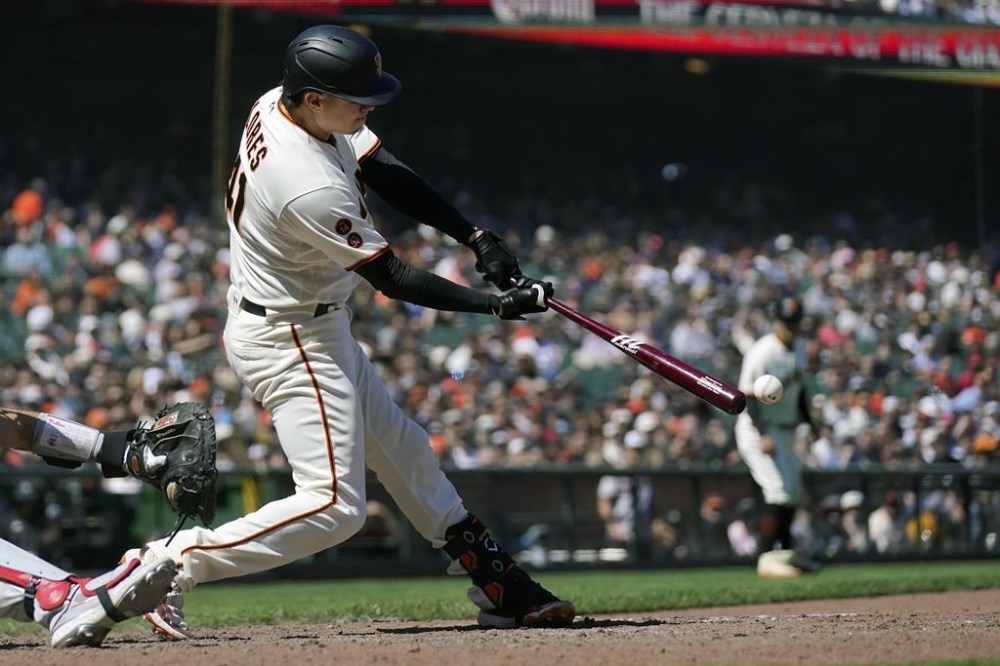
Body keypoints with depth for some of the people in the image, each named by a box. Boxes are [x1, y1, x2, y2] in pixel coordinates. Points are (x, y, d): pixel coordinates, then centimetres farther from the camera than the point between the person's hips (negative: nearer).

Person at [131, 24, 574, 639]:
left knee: (401, 449, 18)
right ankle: (174, 564, -8)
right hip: (287, 341, -11)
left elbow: (385, 172, 0)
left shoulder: (278, 104, -6)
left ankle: (497, 584, 29)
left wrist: (478, 238, -8)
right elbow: (394, 279, -24)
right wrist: (498, 305, -19)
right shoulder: (312, 189, -33)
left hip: (318, 330, 11)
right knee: (334, 506, -13)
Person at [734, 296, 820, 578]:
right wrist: (763, 436, -33)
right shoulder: (762, 353, -21)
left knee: (794, 490, 16)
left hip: (785, 430, 9)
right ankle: (767, 557, -17)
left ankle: (786, 551, 30)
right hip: (758, 430, -9)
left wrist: (808, 423, 16)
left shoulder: (797, 350, 6)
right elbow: (749, 397, -24)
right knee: (779, 489, -18)